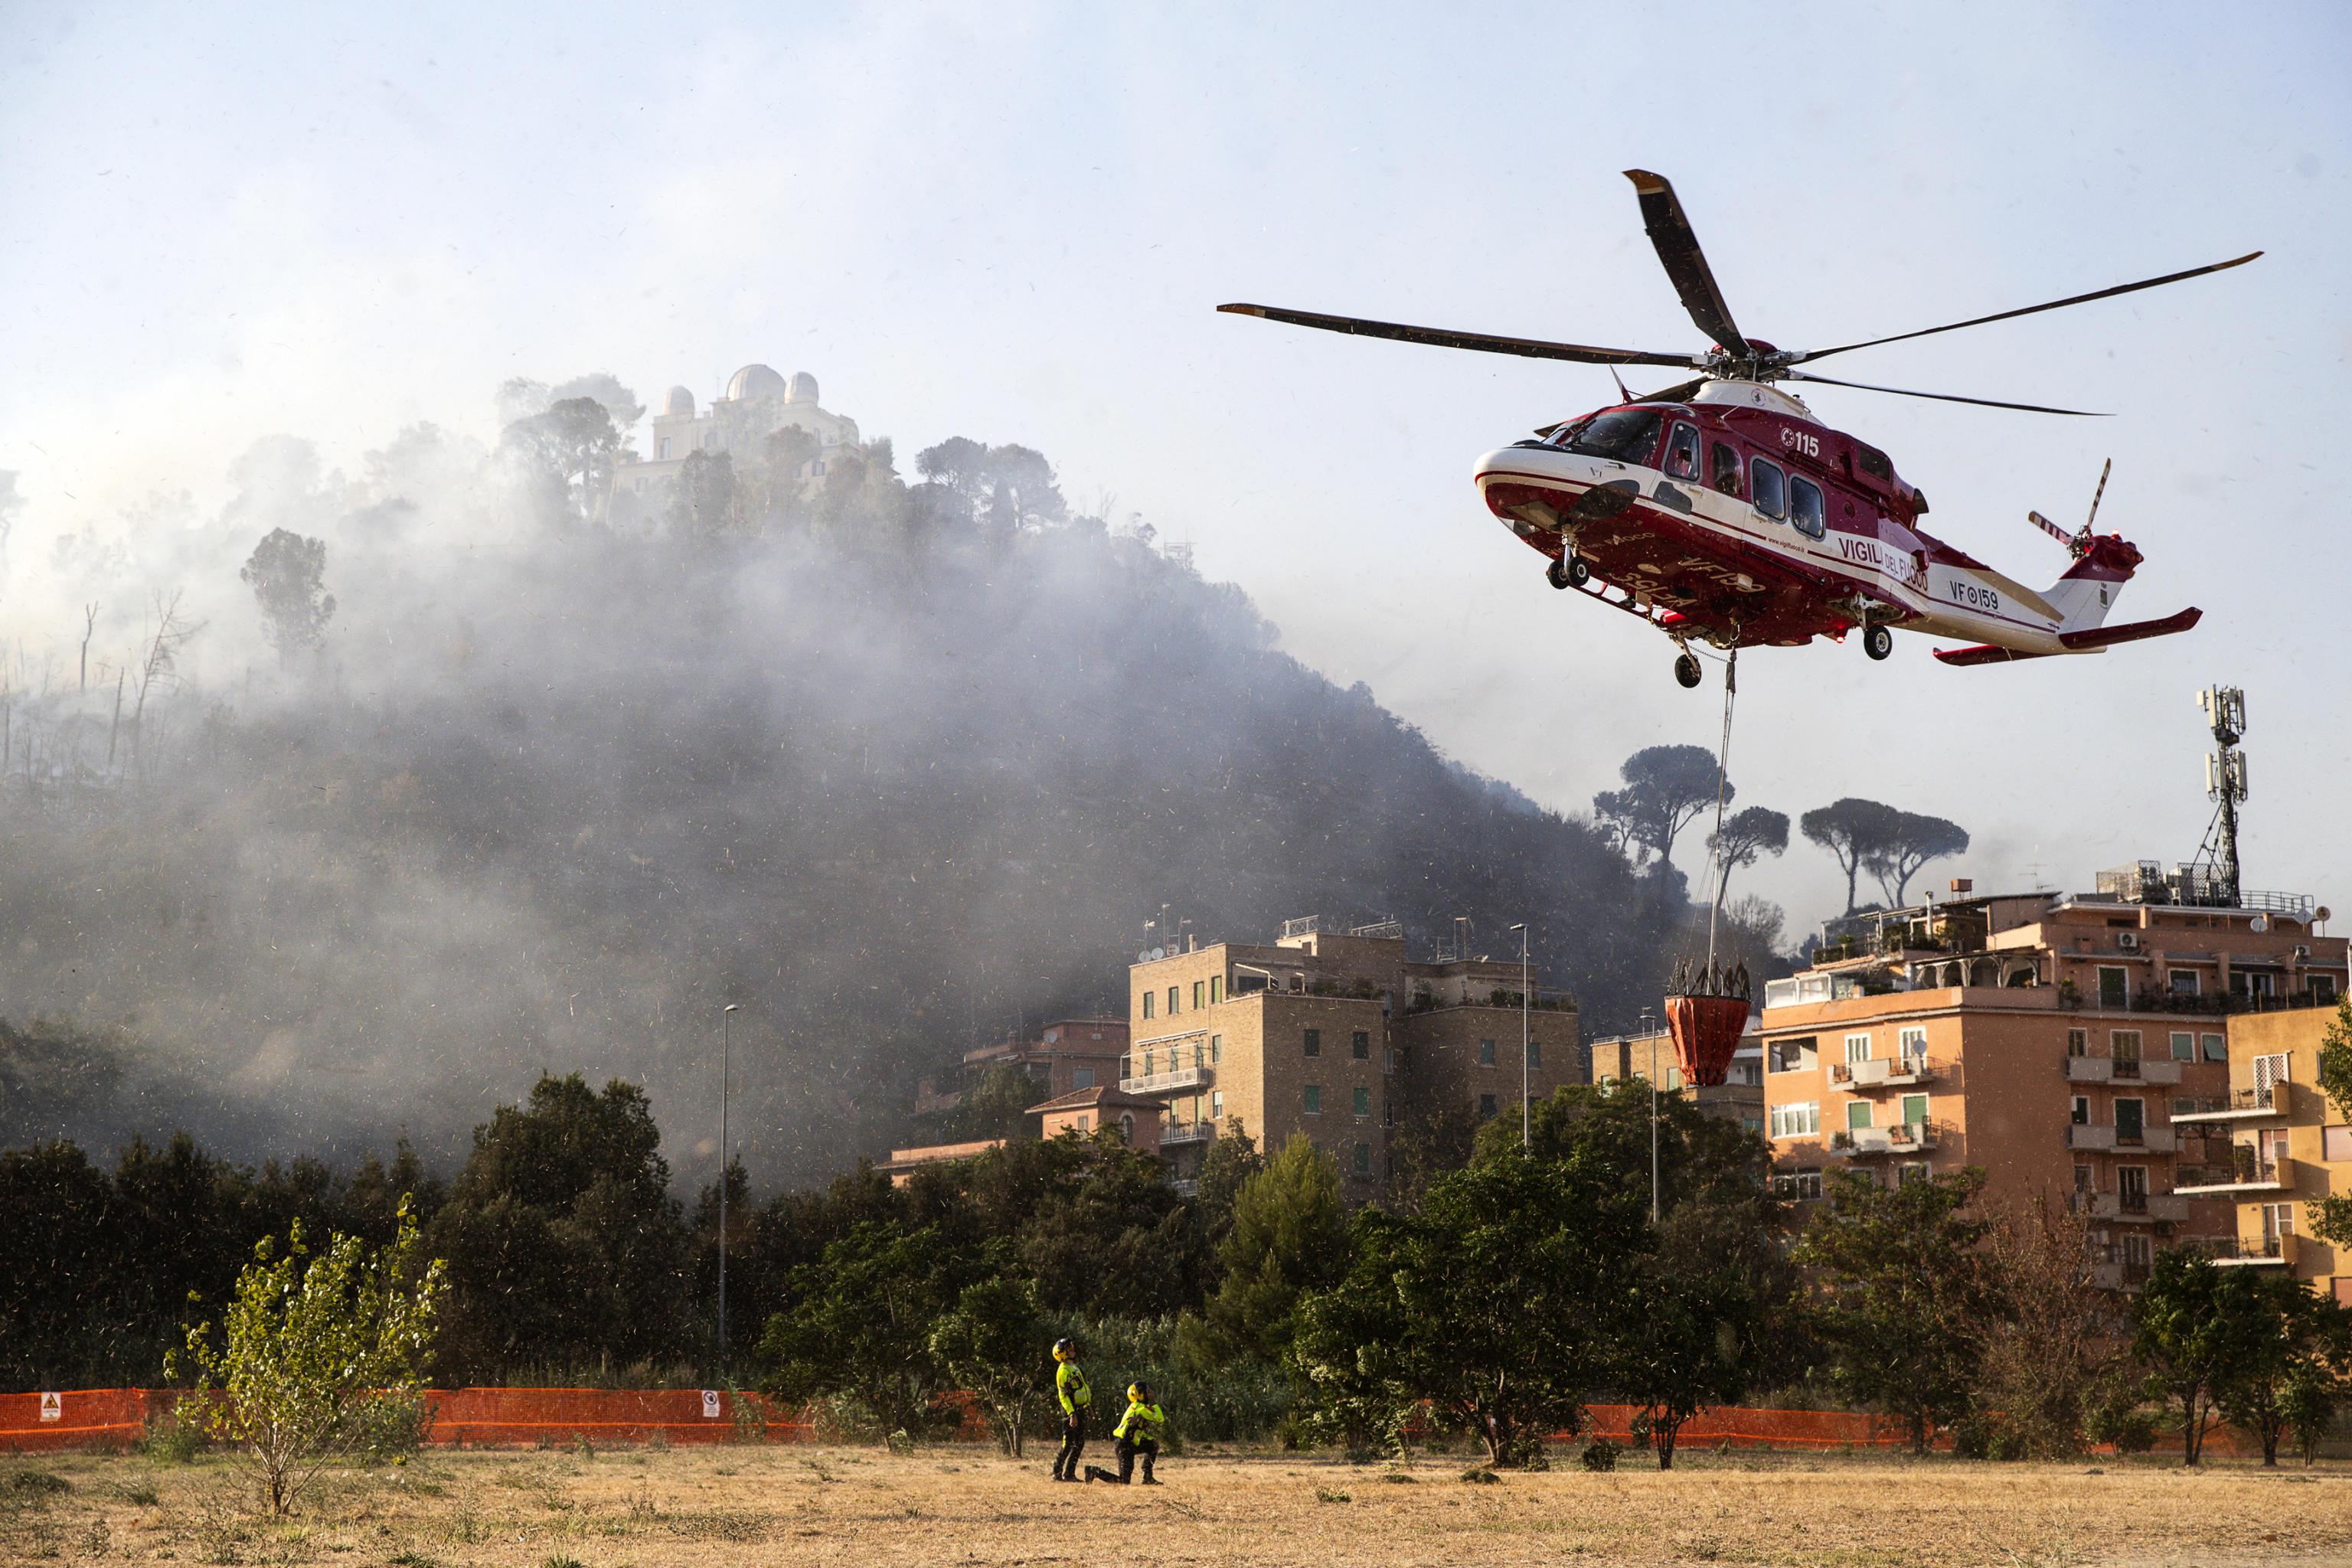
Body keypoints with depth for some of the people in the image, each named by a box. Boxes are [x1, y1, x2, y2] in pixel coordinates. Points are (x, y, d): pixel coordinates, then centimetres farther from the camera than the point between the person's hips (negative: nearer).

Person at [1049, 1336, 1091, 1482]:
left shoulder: (1075, 1368, 17)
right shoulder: (1063, 1370, -14)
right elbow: (1063, 1395, -20)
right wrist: (1072, 1414, -26)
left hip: (1080, 1409, 9)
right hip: (1071, 1411, -9)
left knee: (1079, 1443, 10)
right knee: (1068, 1444, -8)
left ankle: (1069, 1473, 13)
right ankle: (1057, 1473, -1)